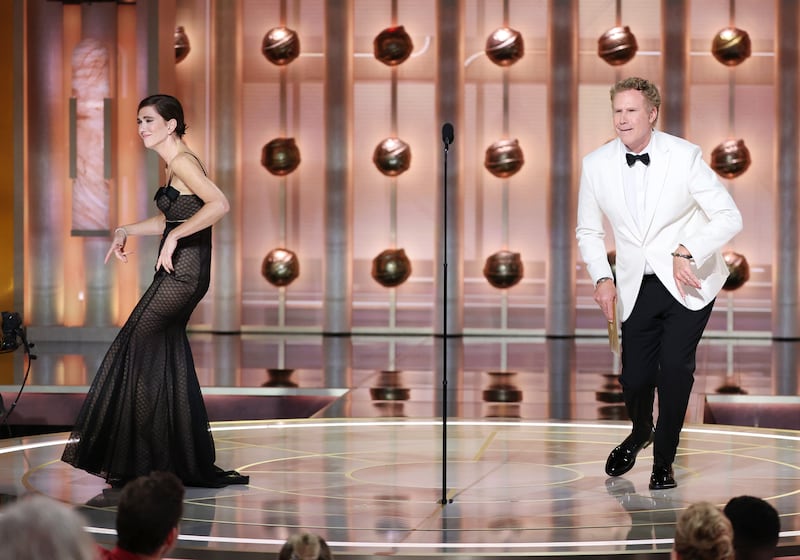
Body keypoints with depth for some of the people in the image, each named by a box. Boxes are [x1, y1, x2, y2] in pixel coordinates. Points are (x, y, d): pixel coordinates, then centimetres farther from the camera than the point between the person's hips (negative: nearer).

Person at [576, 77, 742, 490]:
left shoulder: (684, 156, -12)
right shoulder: (596, 164, -3)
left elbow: (729, 217, -10)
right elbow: (588, 231, 10)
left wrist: (686, 252, -22)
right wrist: (602, 278, -5)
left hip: (688, 282, -2)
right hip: (638, 288, 2)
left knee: (675, 366, -14)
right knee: (634, 377, 1)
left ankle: (664, 461, 8)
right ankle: (639, 433, 37)